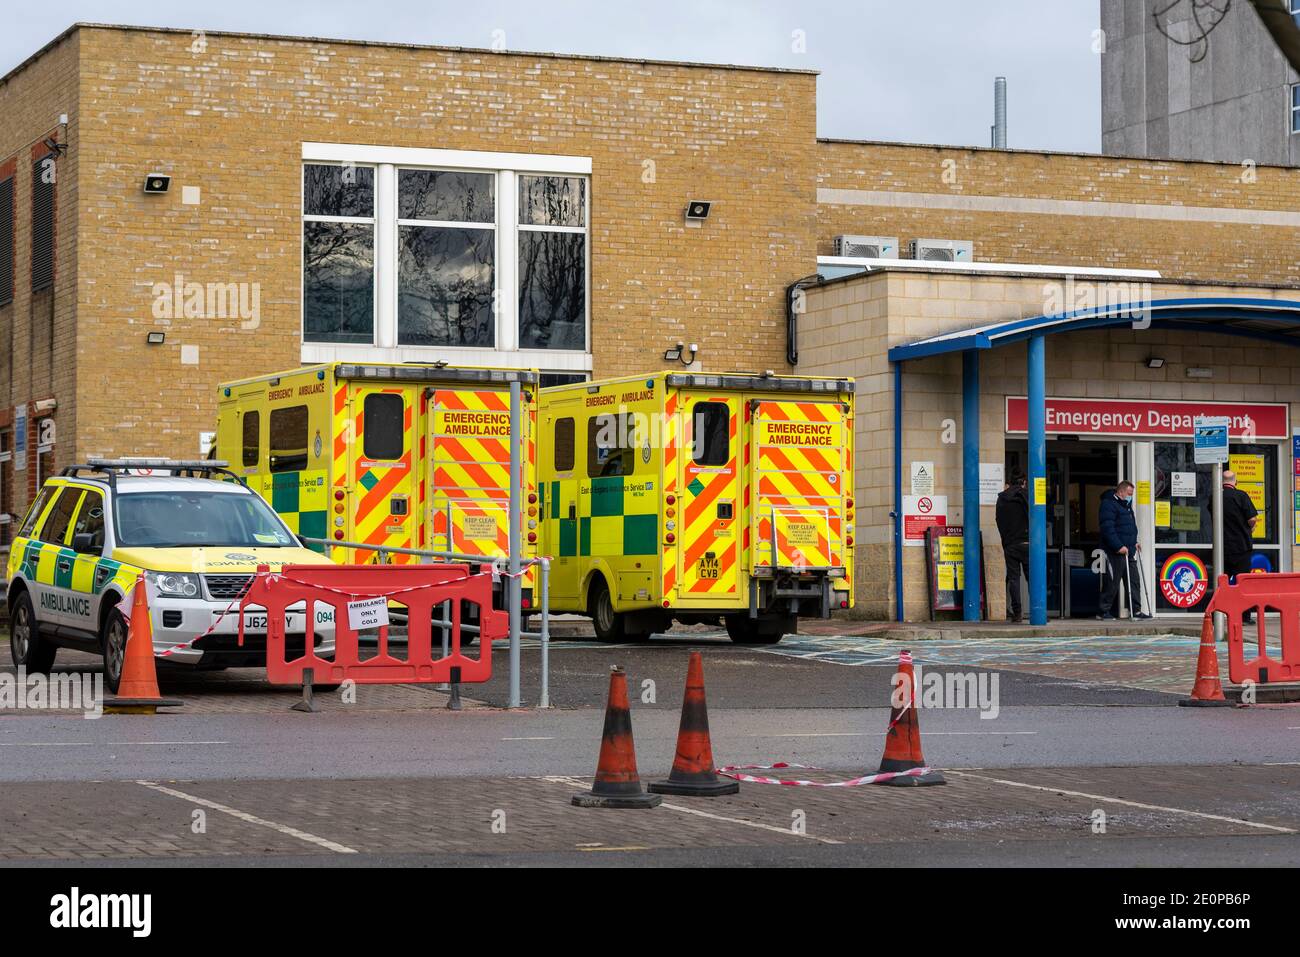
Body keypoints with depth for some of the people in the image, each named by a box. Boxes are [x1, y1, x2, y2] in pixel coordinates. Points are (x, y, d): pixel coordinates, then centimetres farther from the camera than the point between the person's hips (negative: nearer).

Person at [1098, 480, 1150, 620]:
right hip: (1115, 551, -9)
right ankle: (1105, 612, 2)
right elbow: (1107, 528, -20)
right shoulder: (1108, 505, -11)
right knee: (1112, 582, -5)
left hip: (1129, 550, 9)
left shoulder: (1126, 506, 20)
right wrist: (1119, 546, -23)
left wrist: (1134, 542, 17)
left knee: (1134, 580, 7)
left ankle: (1136, 610, 10)